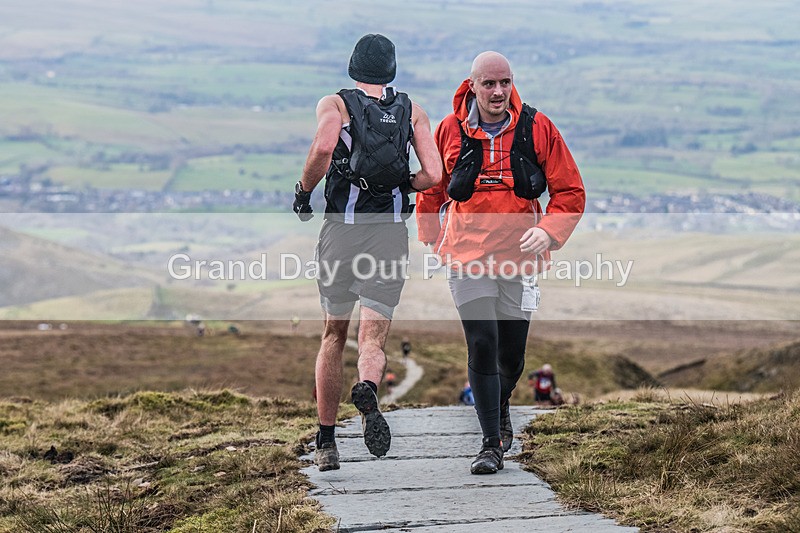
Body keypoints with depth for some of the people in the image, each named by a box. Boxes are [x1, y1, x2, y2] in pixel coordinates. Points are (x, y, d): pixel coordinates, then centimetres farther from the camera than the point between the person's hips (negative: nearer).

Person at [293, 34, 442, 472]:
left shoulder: (334, 104, 4)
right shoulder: (412, 111, 11)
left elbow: (324, 147, -18)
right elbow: (433, 176, 0)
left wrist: (303, 191, -3)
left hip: (341, 232, 0)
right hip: (390, 235, 0)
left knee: (333, 336, 16)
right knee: (372, 340, -3)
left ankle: (326, 443, 16)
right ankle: (367, 393, -39)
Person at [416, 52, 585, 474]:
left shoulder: (536, 128, -3)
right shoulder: (450, 130, -1)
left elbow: (571, 192, 1)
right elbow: (432, 189, 16)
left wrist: (548, 231, -14)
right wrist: (430, 235, 14)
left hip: (520, 257, 1)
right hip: (467, 259, -1)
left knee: (511, 354, 11)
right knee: (482, 347, -12)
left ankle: (500, 408, 43)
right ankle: (491, 444, -5)